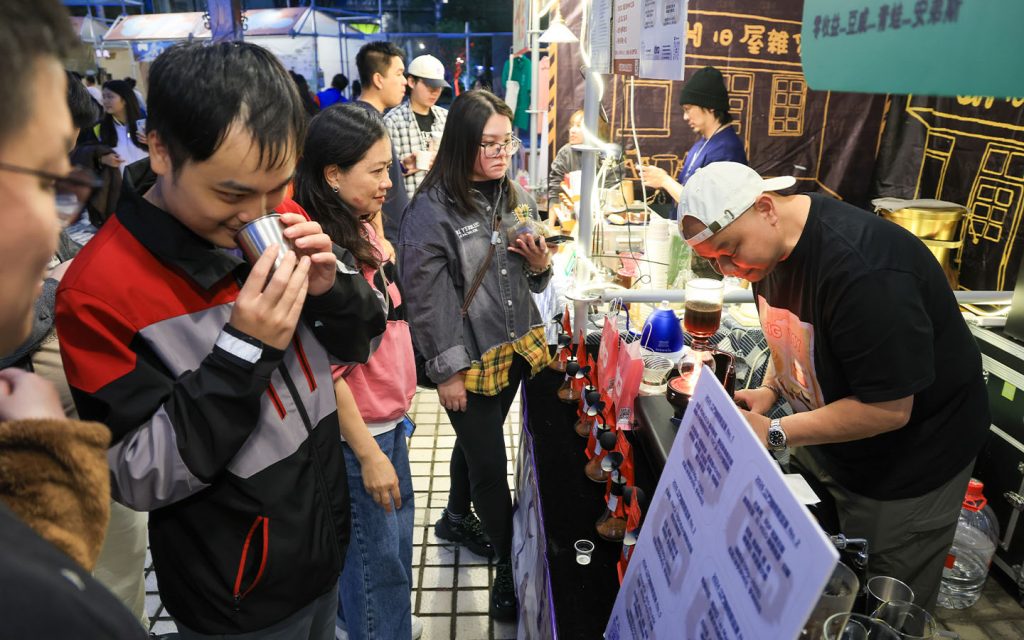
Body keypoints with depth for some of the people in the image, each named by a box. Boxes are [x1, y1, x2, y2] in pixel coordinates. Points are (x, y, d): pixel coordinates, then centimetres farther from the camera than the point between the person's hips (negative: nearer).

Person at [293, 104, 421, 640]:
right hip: (356, 430, -9)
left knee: (397, 527, 25)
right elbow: (326, 371, -23)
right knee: (378, 552, 9)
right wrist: (368, 453, -18)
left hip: (387, 416, 9)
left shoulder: (360, 229, 3)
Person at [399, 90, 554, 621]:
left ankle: (456, 518, 51)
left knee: (477, 442, 25)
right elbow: (425, 299, -17)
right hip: (469, 358, -6)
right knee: (489, 462, 6)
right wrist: (447, 371, -16)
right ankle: (508, 567, 27)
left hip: (515, 348, 7)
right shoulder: (432, 210, -18)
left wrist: (541, 265, -9)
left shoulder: (515, 195, 4)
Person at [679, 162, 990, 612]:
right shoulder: (770, 242, -6)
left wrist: (774, 433, -23)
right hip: (823, 441, 7)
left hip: (909, 461, -7)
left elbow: (888, 410, -28)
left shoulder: (862, 267, -34)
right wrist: (770, 390, -5)